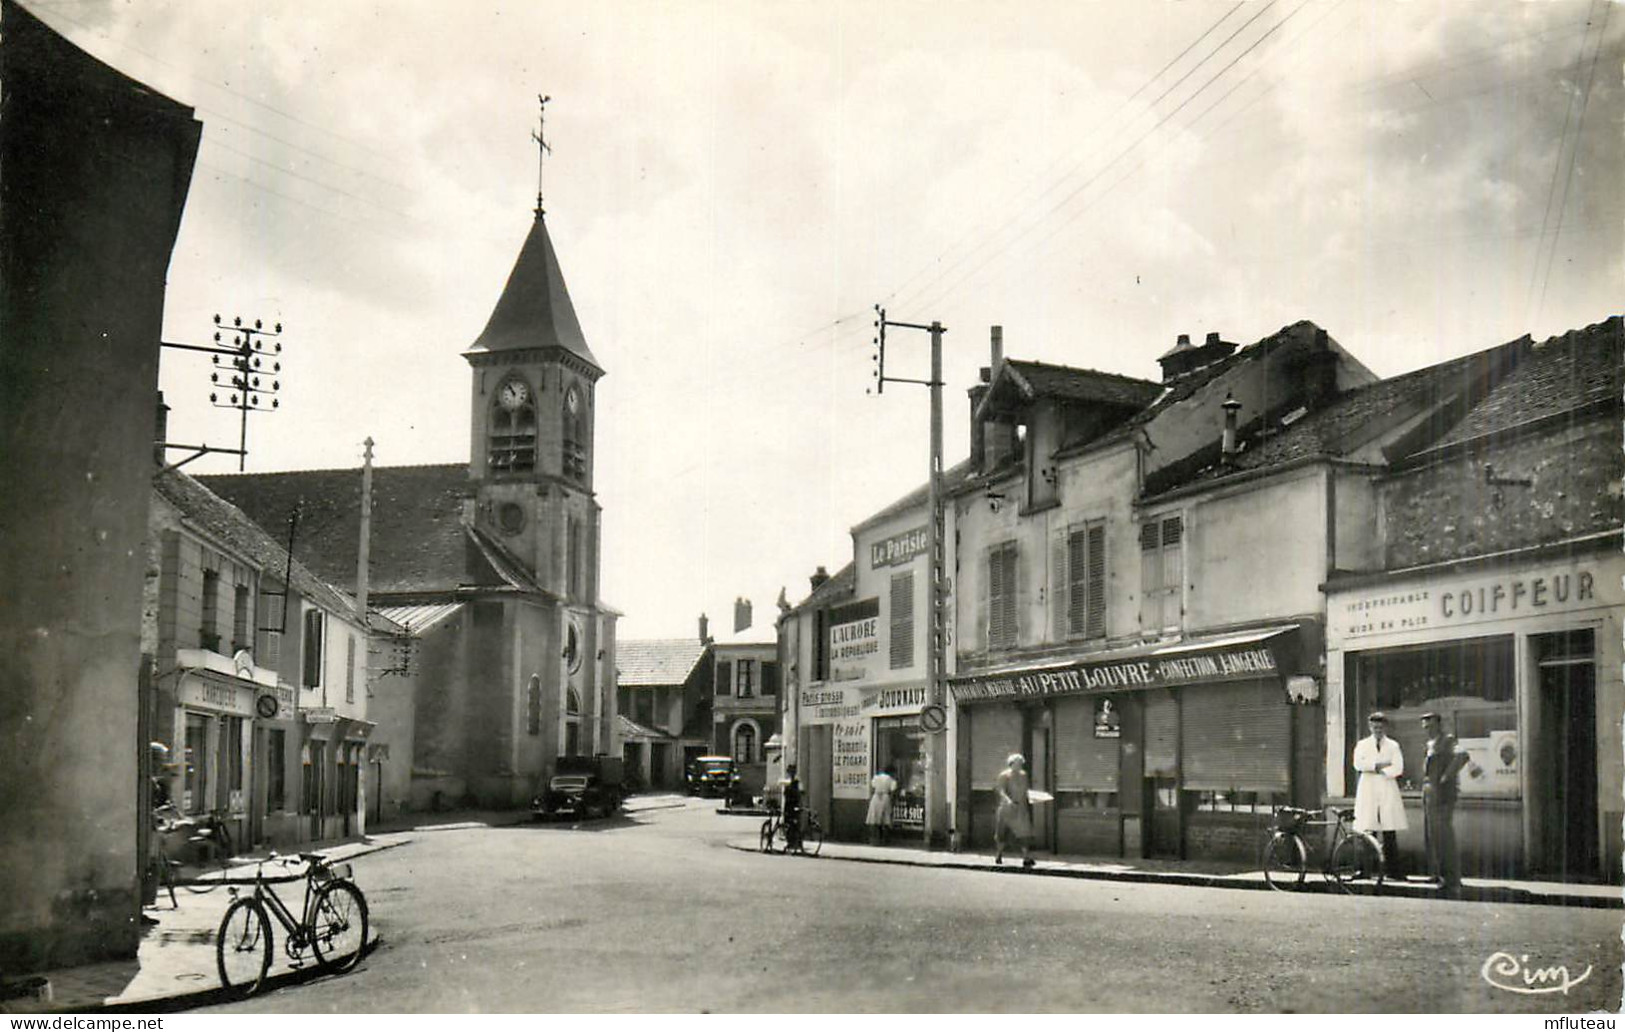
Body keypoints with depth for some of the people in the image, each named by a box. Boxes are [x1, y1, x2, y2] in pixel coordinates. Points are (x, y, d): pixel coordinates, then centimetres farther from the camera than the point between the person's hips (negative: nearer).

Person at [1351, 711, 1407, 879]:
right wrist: (1378, 765, -8)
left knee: (1390, 834, -5)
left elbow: (1398, 768, 0)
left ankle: (1393, 871, -4)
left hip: (1388, 791, 0)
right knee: (1368, 833, -5)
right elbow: (1358, 764, -3)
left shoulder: (1393, 746, 14)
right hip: (1368, 791, 0)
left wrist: (1380, 771, -7)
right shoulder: (1362, 744, 15)